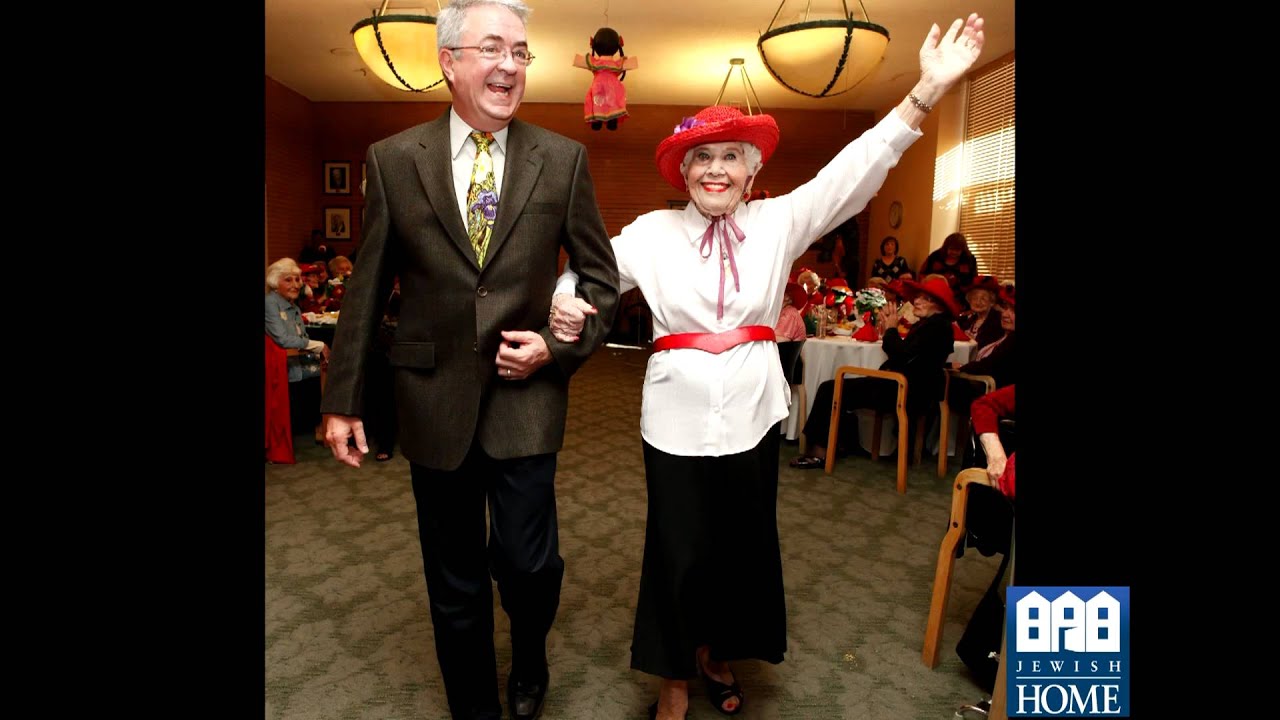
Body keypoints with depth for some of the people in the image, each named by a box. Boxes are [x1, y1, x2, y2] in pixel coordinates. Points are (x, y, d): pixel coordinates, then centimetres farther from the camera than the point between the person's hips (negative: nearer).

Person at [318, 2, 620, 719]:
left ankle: (529, 660, 36)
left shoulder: (564, 158, 0)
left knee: (527, 564, -1)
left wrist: (557, 347, -9)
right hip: (435, 400, 1)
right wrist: (343, 399, 6)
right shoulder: (393, 158, 2)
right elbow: (368, 289, 5)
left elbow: (602, 277, 5)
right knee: (455, 585, 14)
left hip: (525, 397, -1)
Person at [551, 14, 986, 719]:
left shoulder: (779, 221, 3)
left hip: (752, 415, 2)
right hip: (677, 417, -1)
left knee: (744, 546, 15)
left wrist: (928, 88, -11)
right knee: (679, 550, 8)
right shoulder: (653, 230, 1)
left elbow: (855, 170, -3)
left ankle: (717, 655, 43)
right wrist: (564, 300, -27)